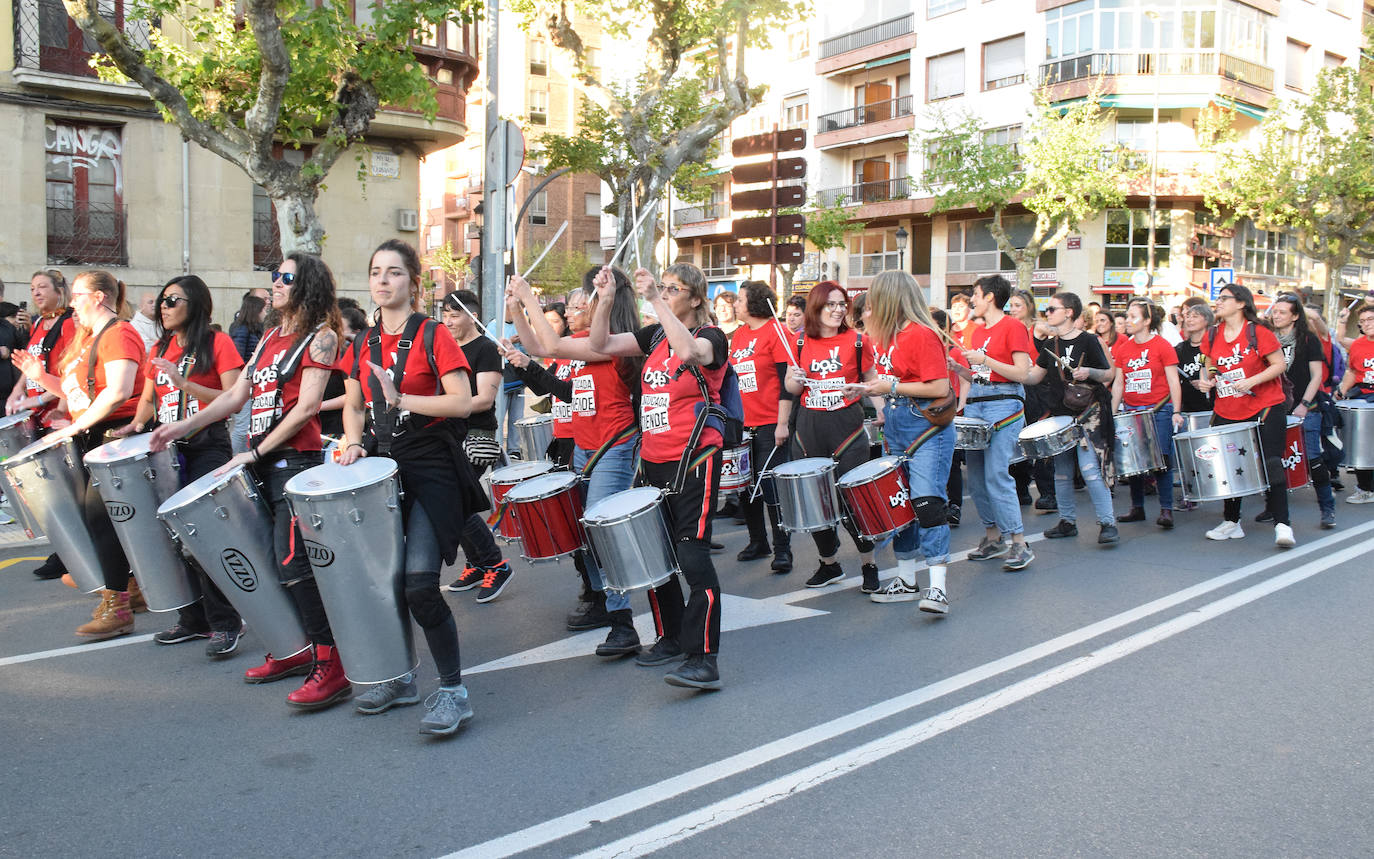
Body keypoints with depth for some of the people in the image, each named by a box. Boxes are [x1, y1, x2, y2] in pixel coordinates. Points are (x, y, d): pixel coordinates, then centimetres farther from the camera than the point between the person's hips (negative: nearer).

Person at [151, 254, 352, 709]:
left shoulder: (320, 337, -5)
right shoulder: (270, 338, 18)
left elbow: (307, 406, -13)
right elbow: (236, 396, 18)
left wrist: (256, 452, -14)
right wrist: (183, 426, 7)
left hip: (296, 459, -8)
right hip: (261, 462, 8)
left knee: (292, 561, -14)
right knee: (271, 558, 9)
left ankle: (330, 664, -10)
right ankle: (298, 648, 21)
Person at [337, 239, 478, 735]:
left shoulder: (433, 336, -4)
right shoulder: (363, 344, 12)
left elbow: (461, 402, -13)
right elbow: (354, 406, 20)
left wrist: (401, 400, -18)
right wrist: (353, 442, 1)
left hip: (431, 469, -6)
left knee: (420, 583, -15)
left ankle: (452, 690, -1)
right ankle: (398, 678, 27)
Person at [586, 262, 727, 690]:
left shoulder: (712, 337, -6)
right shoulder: (655, 335, 13)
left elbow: (690, 352, -30)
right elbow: (600, 345, 6)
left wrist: (656, 300, -29)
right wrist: (606, 300, -8)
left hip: (694, 461, -7)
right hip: (654, 461, 7)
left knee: (692, 553, -13)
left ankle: (704, 659, -9)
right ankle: (671, 638, 29)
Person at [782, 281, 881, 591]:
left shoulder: (856, 340, -1)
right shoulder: (801, 342, 5)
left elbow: (872, 379, 9)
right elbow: (790, 386, 13)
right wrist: (796, 381, -9)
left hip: (846, 425, -3)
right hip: (809, 428, 3)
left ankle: (869, 565, 15)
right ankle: (829, 563, 26)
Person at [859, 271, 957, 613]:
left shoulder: (921, 334, -15)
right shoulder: (888, 335, 11)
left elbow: (940, 387, -20)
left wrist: (892, 386, -17)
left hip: (927, 430, -9)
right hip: (896, 429, 10)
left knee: (926, 502, -16)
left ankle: (937, 588, -16)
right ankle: (906, 581, 22)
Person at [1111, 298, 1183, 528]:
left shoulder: (1162, 346, -5)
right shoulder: (1123, 348, 9)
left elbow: (1173, 382, -6)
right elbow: (1118, 383, 12)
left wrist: (1176, 412, -12)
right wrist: (1112, 413, 6)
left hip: (1159, 410, -5)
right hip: (1131, 412, 5)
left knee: (1161, 461, -5)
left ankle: (1166, 510, 3)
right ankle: (1137, 508, 19)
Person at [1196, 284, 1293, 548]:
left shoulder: (1257, 332, -9)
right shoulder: (1212, 336, 6)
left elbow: (1279, 364, -9)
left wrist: (1252, 381, -21)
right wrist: (1207, 380, -3)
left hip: (1264, 409, -5)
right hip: (1227, 413, 6)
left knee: (1271, 465, -8)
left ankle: (1282, 525, -5)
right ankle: (1232, 522, 24)